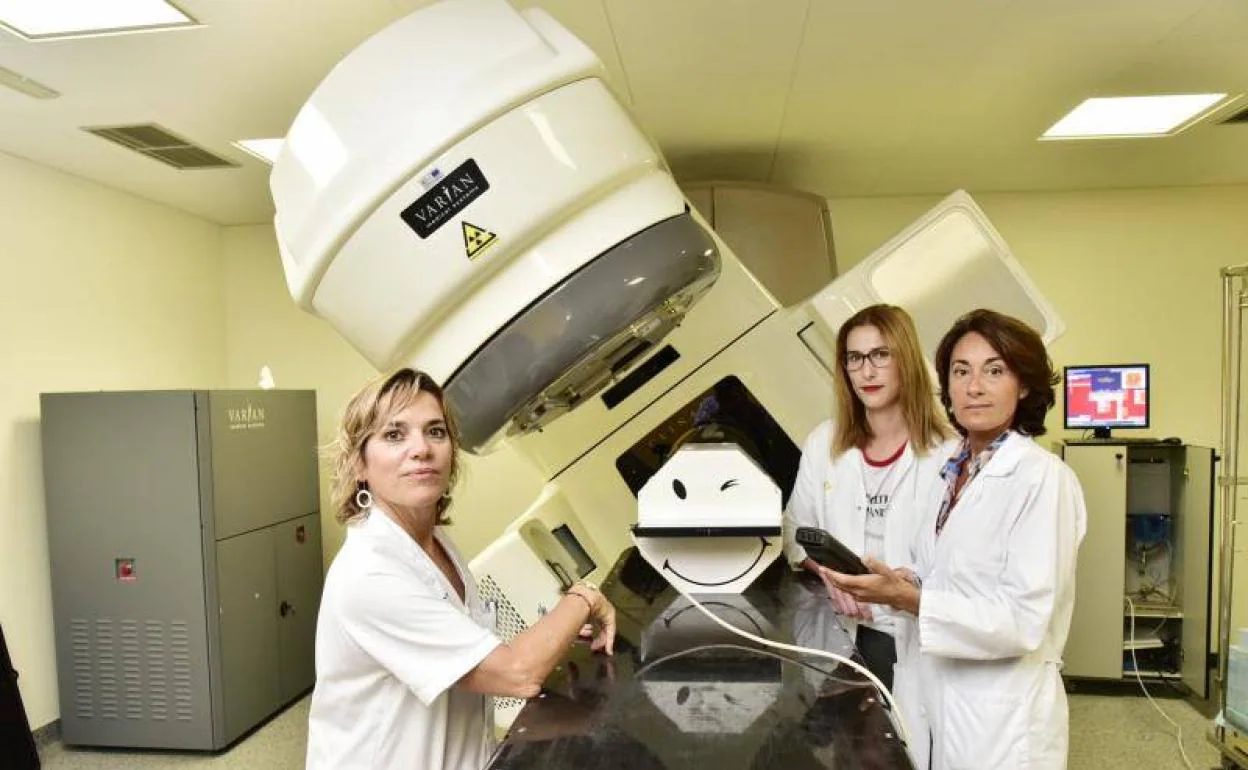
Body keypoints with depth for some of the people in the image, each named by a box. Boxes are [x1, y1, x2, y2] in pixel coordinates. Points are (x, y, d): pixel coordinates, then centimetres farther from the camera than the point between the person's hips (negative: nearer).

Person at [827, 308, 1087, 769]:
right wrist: (898, 583, -6)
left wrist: (907, 599, -28)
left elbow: (1024, 620, -22)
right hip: (938, 699, 7)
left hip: (1000, 717, -6)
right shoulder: (955, 470, 5)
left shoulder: (1043, 478, -18)